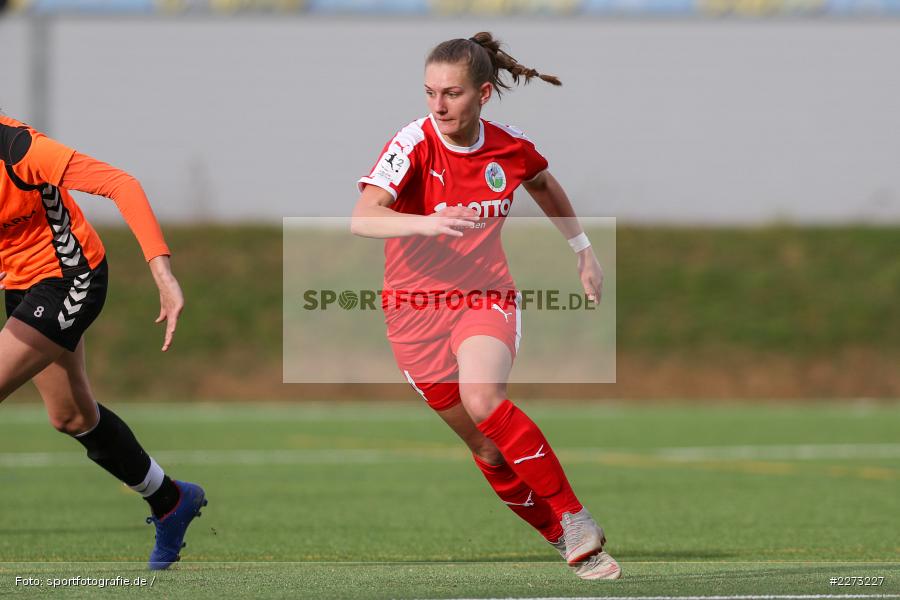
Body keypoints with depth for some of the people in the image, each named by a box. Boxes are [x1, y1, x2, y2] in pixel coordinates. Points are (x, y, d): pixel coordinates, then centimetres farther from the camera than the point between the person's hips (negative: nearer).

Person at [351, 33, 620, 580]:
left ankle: (575, 520, -20)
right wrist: (426, 223, -46)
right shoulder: (415, 144, -16)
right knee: (488, 449, 3)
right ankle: (569, 543, 18)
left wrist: (584, 251, 24)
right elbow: (363, 218, -30)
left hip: (487, 299, 0)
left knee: (482, 401, -29)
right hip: (416, 308, 0)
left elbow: (545, 186, 20)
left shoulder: (509, 147, -5)